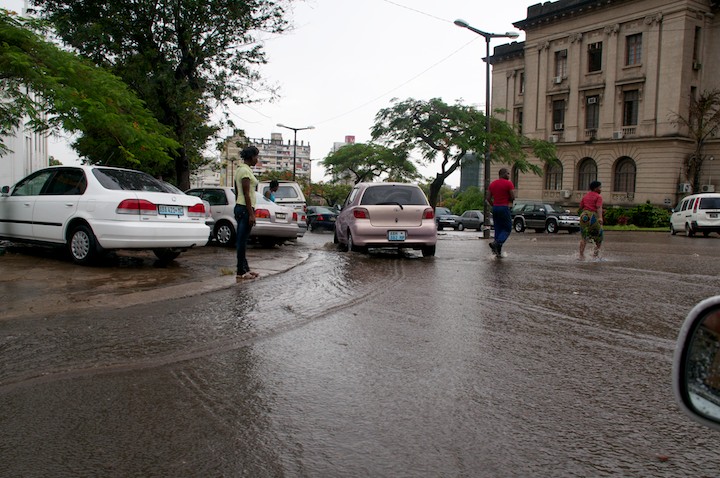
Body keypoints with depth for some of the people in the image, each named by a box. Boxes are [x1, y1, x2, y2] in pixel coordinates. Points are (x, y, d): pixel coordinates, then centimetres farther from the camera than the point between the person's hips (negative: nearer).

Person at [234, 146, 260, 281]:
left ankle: (245, 269, 21)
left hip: (239, 207, 10)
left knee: (242, 241, 13)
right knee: (242, 241, -7)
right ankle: (241, 273, -3)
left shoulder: (240, 169, 16)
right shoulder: (246, 171, -14)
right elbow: (246, 194, -19)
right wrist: (251, 214, -19)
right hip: (245, 208, -10)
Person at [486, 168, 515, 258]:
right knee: (507, 229, 3)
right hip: (504, 208, -6)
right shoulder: (509, 183, -8)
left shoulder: (492, 184, 9)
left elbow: (488, 198, 8)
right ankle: (496, 243, -19)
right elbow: (513, 197, -11)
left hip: (495, 208, 6)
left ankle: (498, 251, 10)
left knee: (498, 229, 11)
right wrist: (509, 200, 10)